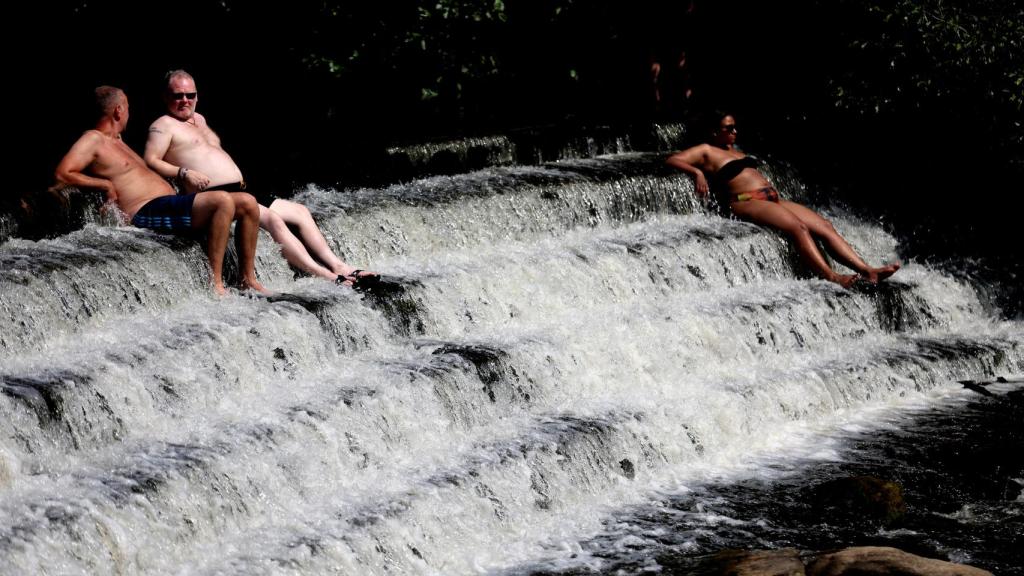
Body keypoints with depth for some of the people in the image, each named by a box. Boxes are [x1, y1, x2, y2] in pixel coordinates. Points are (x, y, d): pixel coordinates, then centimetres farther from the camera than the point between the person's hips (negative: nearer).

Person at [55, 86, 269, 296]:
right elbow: (61, 174, -14)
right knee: (222, 201, -30)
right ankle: (215, 284, -30)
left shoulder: (117, 142, 28)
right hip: (146, 213, -11)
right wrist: (106, 185, -13)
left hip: (171, 205, 11)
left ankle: (248, 280, 6)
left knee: (248, 204, 3)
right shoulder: (93, 140, -2)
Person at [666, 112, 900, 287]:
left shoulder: (736, 152, 29)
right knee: (798, 227, -32)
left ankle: (867, 271, -19)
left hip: (773, 198, 9)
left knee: (825, 227, -9)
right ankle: (831, 277, -45)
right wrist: (696, 172, -23)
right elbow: (672, 160, -6)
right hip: (747, 202, -9)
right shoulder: (706, 151, 5)